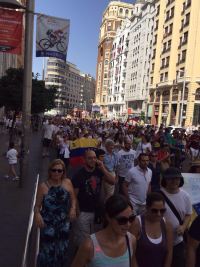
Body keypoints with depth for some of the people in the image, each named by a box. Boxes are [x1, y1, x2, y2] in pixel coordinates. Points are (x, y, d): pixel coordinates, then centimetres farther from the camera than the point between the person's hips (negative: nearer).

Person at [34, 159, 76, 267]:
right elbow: (37, 205, -7)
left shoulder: (68, 183, -5)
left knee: (62, 250, 18)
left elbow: (73, 199, 6)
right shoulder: (43, 186, -11)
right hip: (48, 224, -3)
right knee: (47, 250, 4)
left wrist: (73, 208, -11)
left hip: (64, 223, 3)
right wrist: (37, 214, -26)